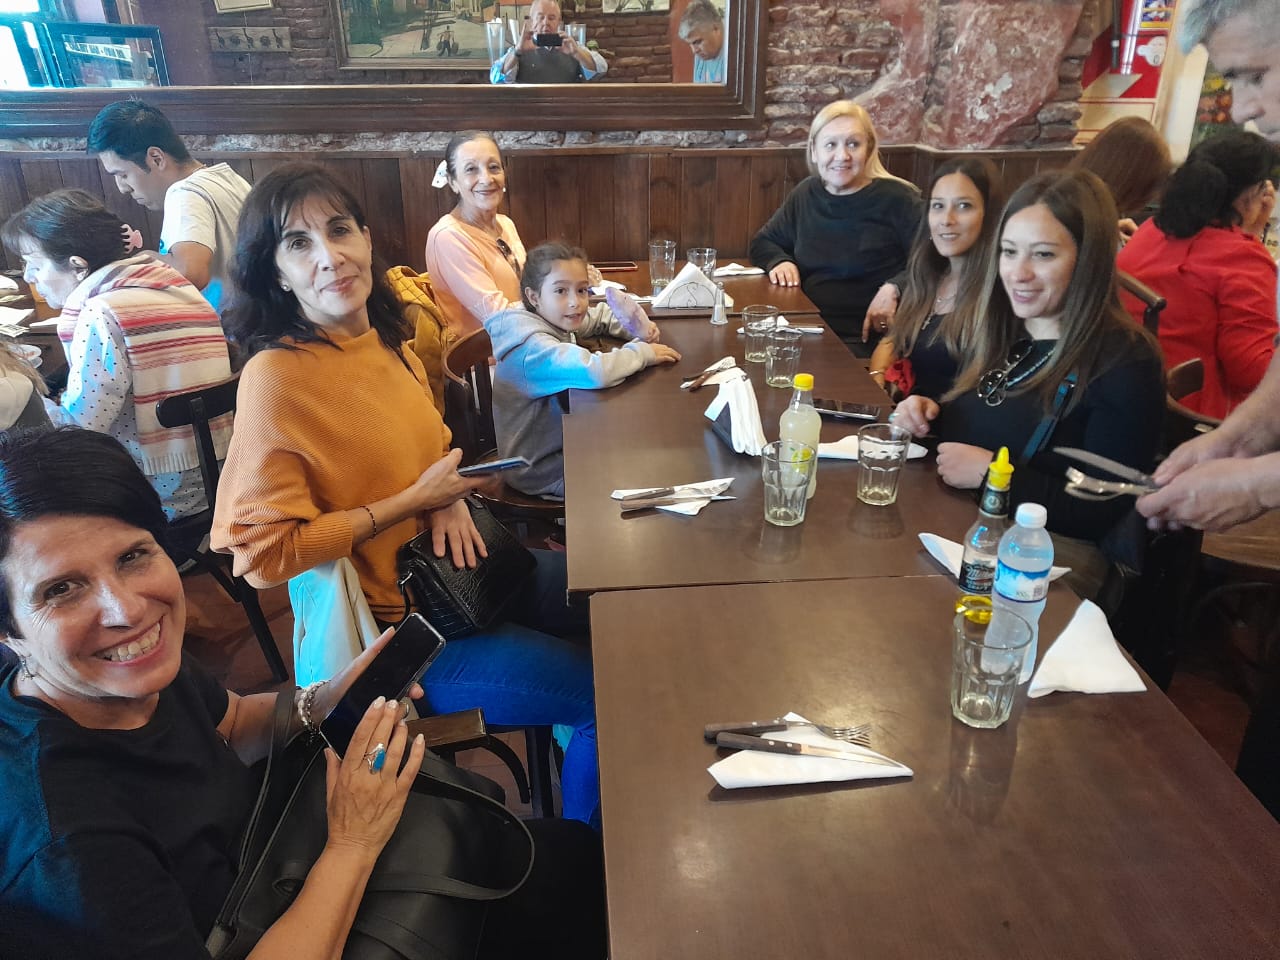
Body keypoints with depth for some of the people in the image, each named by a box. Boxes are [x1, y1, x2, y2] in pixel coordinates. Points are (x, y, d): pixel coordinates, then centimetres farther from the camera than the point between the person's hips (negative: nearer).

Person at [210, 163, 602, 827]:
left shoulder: (387, 342, 1)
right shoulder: (277, 376, -21)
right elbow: (264, 553, -23)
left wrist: (452, 496, -6)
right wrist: (415, 500, -20)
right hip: (387, 623, -8)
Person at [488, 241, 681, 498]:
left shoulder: (556, 318, -4)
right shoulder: (533, 346, -30)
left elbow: (601, 315, 14)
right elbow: (594, 371, -46)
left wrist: (639, 328, -7)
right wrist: (643, 352, -28)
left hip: (563, 440, 8)